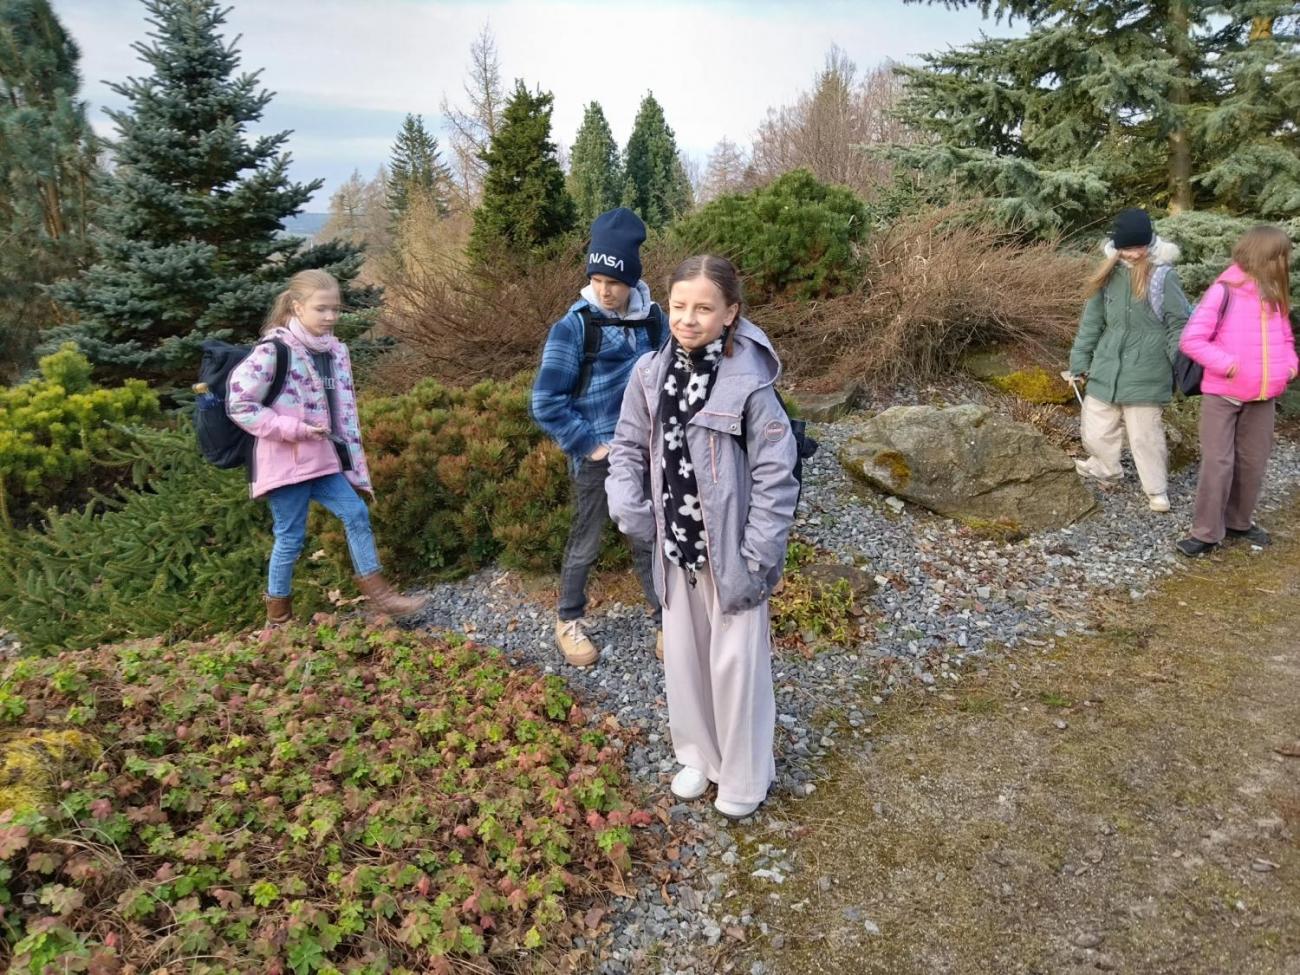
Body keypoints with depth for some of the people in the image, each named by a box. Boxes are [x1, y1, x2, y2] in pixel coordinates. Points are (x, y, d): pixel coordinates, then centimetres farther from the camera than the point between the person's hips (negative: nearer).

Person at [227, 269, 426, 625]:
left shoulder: (335, 350, 8)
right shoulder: (273, 350, -15)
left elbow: (344, 409, 13)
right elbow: (239, 403, -15)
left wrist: (354, 463, 12)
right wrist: (294, 428, -19)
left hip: (322, 461, 7)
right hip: (286, 462, -7)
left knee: (356, 513, 3)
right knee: (291, 537, 2)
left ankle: (377, 592, 13)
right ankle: (278, 616, 20)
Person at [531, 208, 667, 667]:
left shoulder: (652, 318, -2)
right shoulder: (574, 326, -14)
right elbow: (546, 403, -14)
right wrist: (589, 445, -13)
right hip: (596, 457, -3)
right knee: (585, 544, 11)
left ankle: (667, 622, 29)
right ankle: (569, 621, 32)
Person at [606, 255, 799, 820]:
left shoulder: (749, 384, -19)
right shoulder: (651, 372, -3)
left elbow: (775, 478, -16)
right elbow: (628, 445, 9)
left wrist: (756, 561, -16)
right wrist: (629, 508, -4)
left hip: (729, 550, -5)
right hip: (675, 544, 5)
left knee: (735, 663, 8)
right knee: (682, 653, 19)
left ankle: (746, 777, 31)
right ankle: (699, 755, 42)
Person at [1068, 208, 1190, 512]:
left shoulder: (1162, 275, -8)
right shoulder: (1109, 272, 5)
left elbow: (1178, 324, -5)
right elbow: (1093, 318, 11)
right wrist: (1080, 358, 9)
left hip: (1145, 372, -4)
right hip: (1107, 368, 4)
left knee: (1145, 435, 3)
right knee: (1095, 430, 12)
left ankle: (1157, 491, 22)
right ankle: (1106, 469, 41)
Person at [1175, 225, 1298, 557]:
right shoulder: (1225, 291, -13)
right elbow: (1191, 339, -14)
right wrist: (1227, 364, -23)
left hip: (1262, 397, 6)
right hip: (1223, 395, -6)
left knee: (1253, 462, 14)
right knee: (1218, 464, -3)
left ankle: (1239, 521, 29)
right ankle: (1207, 532, 6)